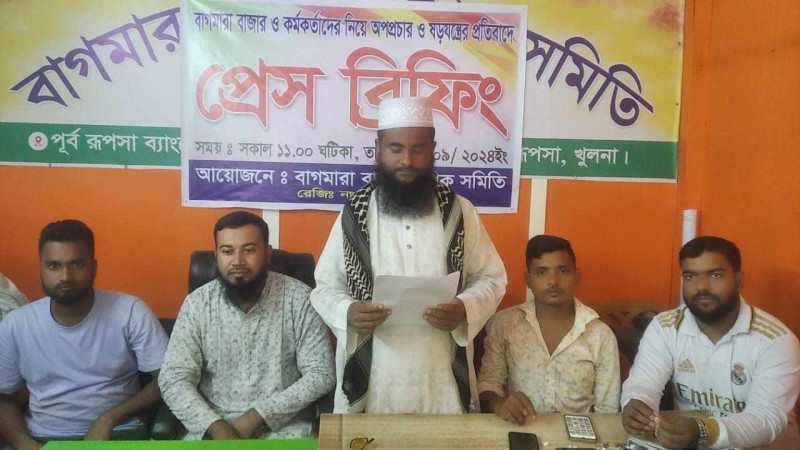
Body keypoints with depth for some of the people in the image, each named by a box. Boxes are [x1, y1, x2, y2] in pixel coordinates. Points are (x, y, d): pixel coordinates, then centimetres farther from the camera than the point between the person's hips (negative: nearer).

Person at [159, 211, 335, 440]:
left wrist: (257, 416, -15)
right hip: (212, 425, 1)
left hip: (283, 425, 0)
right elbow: (174, 379, -4)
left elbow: (321, 374, -9)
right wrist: (216, 427, -19)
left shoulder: (299, 299, -8)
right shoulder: (197, 303, -2)